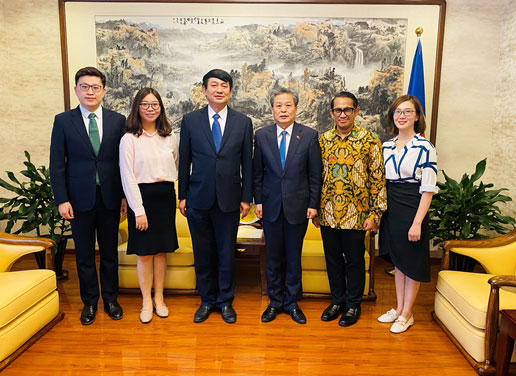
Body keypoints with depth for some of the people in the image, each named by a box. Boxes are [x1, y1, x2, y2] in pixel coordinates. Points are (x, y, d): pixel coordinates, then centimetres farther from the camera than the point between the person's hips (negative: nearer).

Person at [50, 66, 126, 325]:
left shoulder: (118, 120, 2)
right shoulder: (63, 121, 1)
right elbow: (56, 163, -1)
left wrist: (125, 195, 0)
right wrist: (62, 200, -7)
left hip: (109, 197, 1)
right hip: (80, 199, 0)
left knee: (109, 252, 12)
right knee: (84, 254, 10)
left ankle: (110, 299, 29)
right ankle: (89, 302, 28)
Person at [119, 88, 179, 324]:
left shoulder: (170, 137, 6)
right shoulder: (129, 139, -5)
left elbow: (177, 166, 19)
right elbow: (127, 177, -9)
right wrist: (139, 210, -13)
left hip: (166, 196, 3)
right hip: (142, 197, -3)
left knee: (161, 250, 10)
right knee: (144, 252, 4)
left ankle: (159, 298, 25)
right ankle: (146, 302, 20)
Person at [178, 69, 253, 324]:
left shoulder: (243, 123, 2)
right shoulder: (190, 120, 3)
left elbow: (247, 163, 4)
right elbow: (184, 161, 5)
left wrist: (246, 197, 1)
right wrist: (182, 196, 3)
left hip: (229, 200, 0)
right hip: (198, 199, 1)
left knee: (227, 253, 10)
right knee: (202, 254, 12)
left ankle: (225, 302, 28)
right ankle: (207, 301, 30)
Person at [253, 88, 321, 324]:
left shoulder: (310, 136, -2)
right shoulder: (261, 135, 3)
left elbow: (315, 174, -1)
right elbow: (257, 172, 7)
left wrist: (313, 204, -3)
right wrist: (258, 201, 2)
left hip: (298, 206, -1)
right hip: (271, 206, 1)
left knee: (294, 258, 10)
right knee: (273, 258, 11)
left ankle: (292, 303, 28)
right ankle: (275, 302, 29)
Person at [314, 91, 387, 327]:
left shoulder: (369, 141, -6)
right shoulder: (323, 140, 5)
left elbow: (377, 179, -5)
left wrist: (375, 214, -9)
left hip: (356, 214, -3)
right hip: (327, 213, 3)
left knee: (355, 260, 10)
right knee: (332, 259, 15)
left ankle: (353, 304, 29)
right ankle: (337, 300, 34)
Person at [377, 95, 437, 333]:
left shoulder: (424, 148, -11)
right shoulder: (386, 146, 7)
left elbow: (428, 190, -13)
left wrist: (417, 222, -17)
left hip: (412, 208, -6)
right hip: (391, 208, 6)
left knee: (412, 262, 7)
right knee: (397, 261, 16)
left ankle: (407, 314, 23)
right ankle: (399, 308, 31)